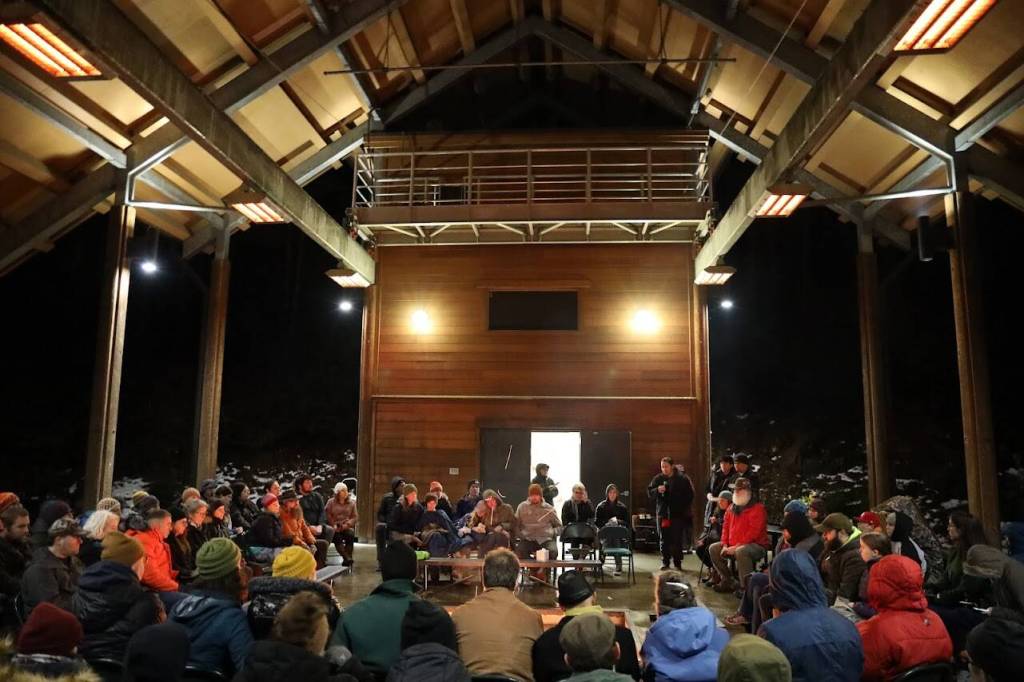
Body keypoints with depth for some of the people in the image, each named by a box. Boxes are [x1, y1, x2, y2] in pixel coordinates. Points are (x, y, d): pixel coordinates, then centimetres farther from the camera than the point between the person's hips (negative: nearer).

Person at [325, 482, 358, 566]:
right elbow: (327, 515, 2)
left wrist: (347, 524, -8)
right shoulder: (331, 502, 11)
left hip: (347, 527, 1)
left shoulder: (351, 502, 16)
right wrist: (333, 525, -12)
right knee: (337, 537, -35)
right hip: (335, 527, -1)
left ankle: (347, 558, -35)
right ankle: (347, 558, -44)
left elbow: (355, 517, 10)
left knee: (350, 534, -34)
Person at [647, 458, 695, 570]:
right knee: (664, 540, 6)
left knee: (677, 540, -1)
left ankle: (677, 563, 9)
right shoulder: (658, 479, 5)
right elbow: (649, 492, 3)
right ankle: (665, 562, 16)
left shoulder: (682, 479, -1)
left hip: (678, 514, -2)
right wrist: (657, 490, -17)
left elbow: (689, 495, 5)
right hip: (663, 513, 2)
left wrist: (684, 508, -2)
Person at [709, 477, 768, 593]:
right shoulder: (732, 508, 11)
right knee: (713, 549, 1)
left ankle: (745, 586, -27)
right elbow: (726, 526, 14)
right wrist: (725, 545, -2)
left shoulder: (757, 508, -14)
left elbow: (754, 532, -22)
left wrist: (737, 546, -24)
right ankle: (728, 581, 7)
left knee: (741, 551, -38)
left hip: (756, 545, -9)